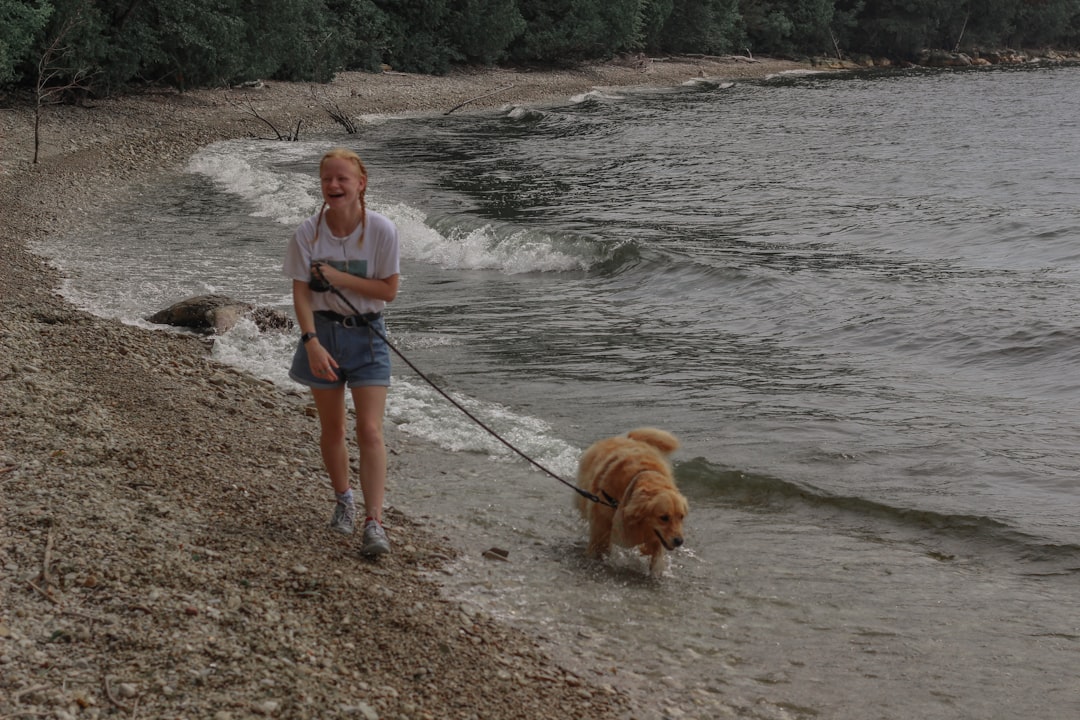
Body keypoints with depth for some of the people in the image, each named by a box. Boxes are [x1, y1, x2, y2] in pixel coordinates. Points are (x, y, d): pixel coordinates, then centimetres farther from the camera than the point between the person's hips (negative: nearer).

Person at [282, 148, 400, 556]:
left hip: (366, 335, -2)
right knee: (332, 428, 14)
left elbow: (389, 290, -10)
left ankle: (374, 523, -11)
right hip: (323, 333, 2)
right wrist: (312, 343, -20)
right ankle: (343, 500, 36)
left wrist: (338, 277, -19)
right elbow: (300, 293, -9)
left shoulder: (381, 230, -12)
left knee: (370, 431, -10)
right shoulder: (308, 233, -8)